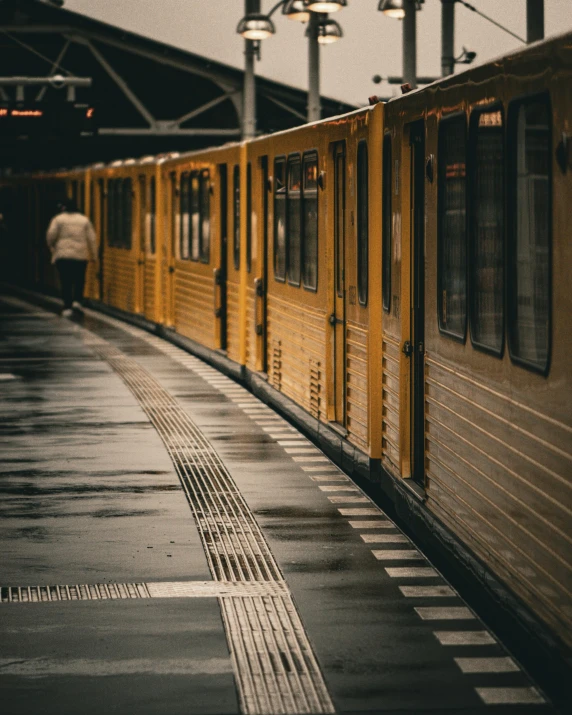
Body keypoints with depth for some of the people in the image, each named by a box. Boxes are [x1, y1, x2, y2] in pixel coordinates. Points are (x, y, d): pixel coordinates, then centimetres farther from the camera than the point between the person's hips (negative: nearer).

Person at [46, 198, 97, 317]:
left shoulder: (58, 219, 1)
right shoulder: (84, 220, 8)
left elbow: (51, 235, -8)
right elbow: (91, 239, 4)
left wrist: (52, 247, 11)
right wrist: (93, 255, 9)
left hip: (62, 255, -1)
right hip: (80, 255, 1)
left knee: (66, 282, 1)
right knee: (79, 280, 14)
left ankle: (67, 307, -3)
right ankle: (77, 300, -4)